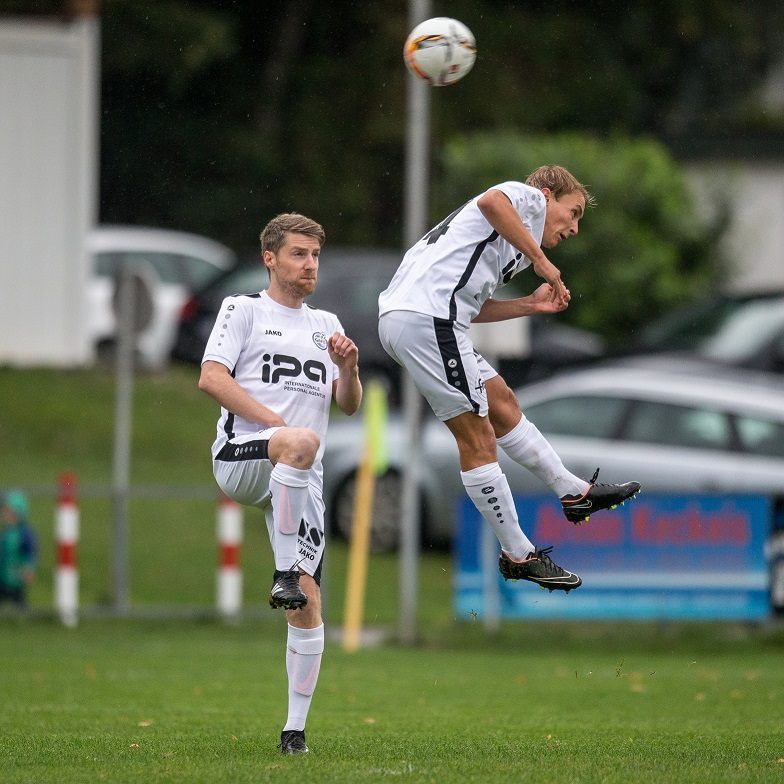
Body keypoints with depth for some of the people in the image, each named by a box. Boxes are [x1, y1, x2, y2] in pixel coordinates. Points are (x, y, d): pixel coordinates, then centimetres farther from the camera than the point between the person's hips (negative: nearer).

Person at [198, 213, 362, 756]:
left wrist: (348, 368, -1)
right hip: (240, 456, -5)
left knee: (307, 604, -5)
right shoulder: (243, 310, 8)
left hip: (301, 481, 5)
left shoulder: (325, 325, 24)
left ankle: (296, 728, 2)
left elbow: (349, 405, 21)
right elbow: (211, 378, -5)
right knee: (302, 442, -41)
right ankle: (285, 571, -35)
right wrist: (276, 423, -14)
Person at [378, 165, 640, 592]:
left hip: (399, 315, 10)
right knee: (476, 437, -4)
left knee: (503, 404, 21)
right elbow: (492, 202, -19)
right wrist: (541, 260, -13)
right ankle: (518, 556, 1)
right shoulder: (529, 198, 6)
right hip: (428, 317, -10)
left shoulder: (509, 237, 31)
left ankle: (575, 493, 32)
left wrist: (532, 304, 24)